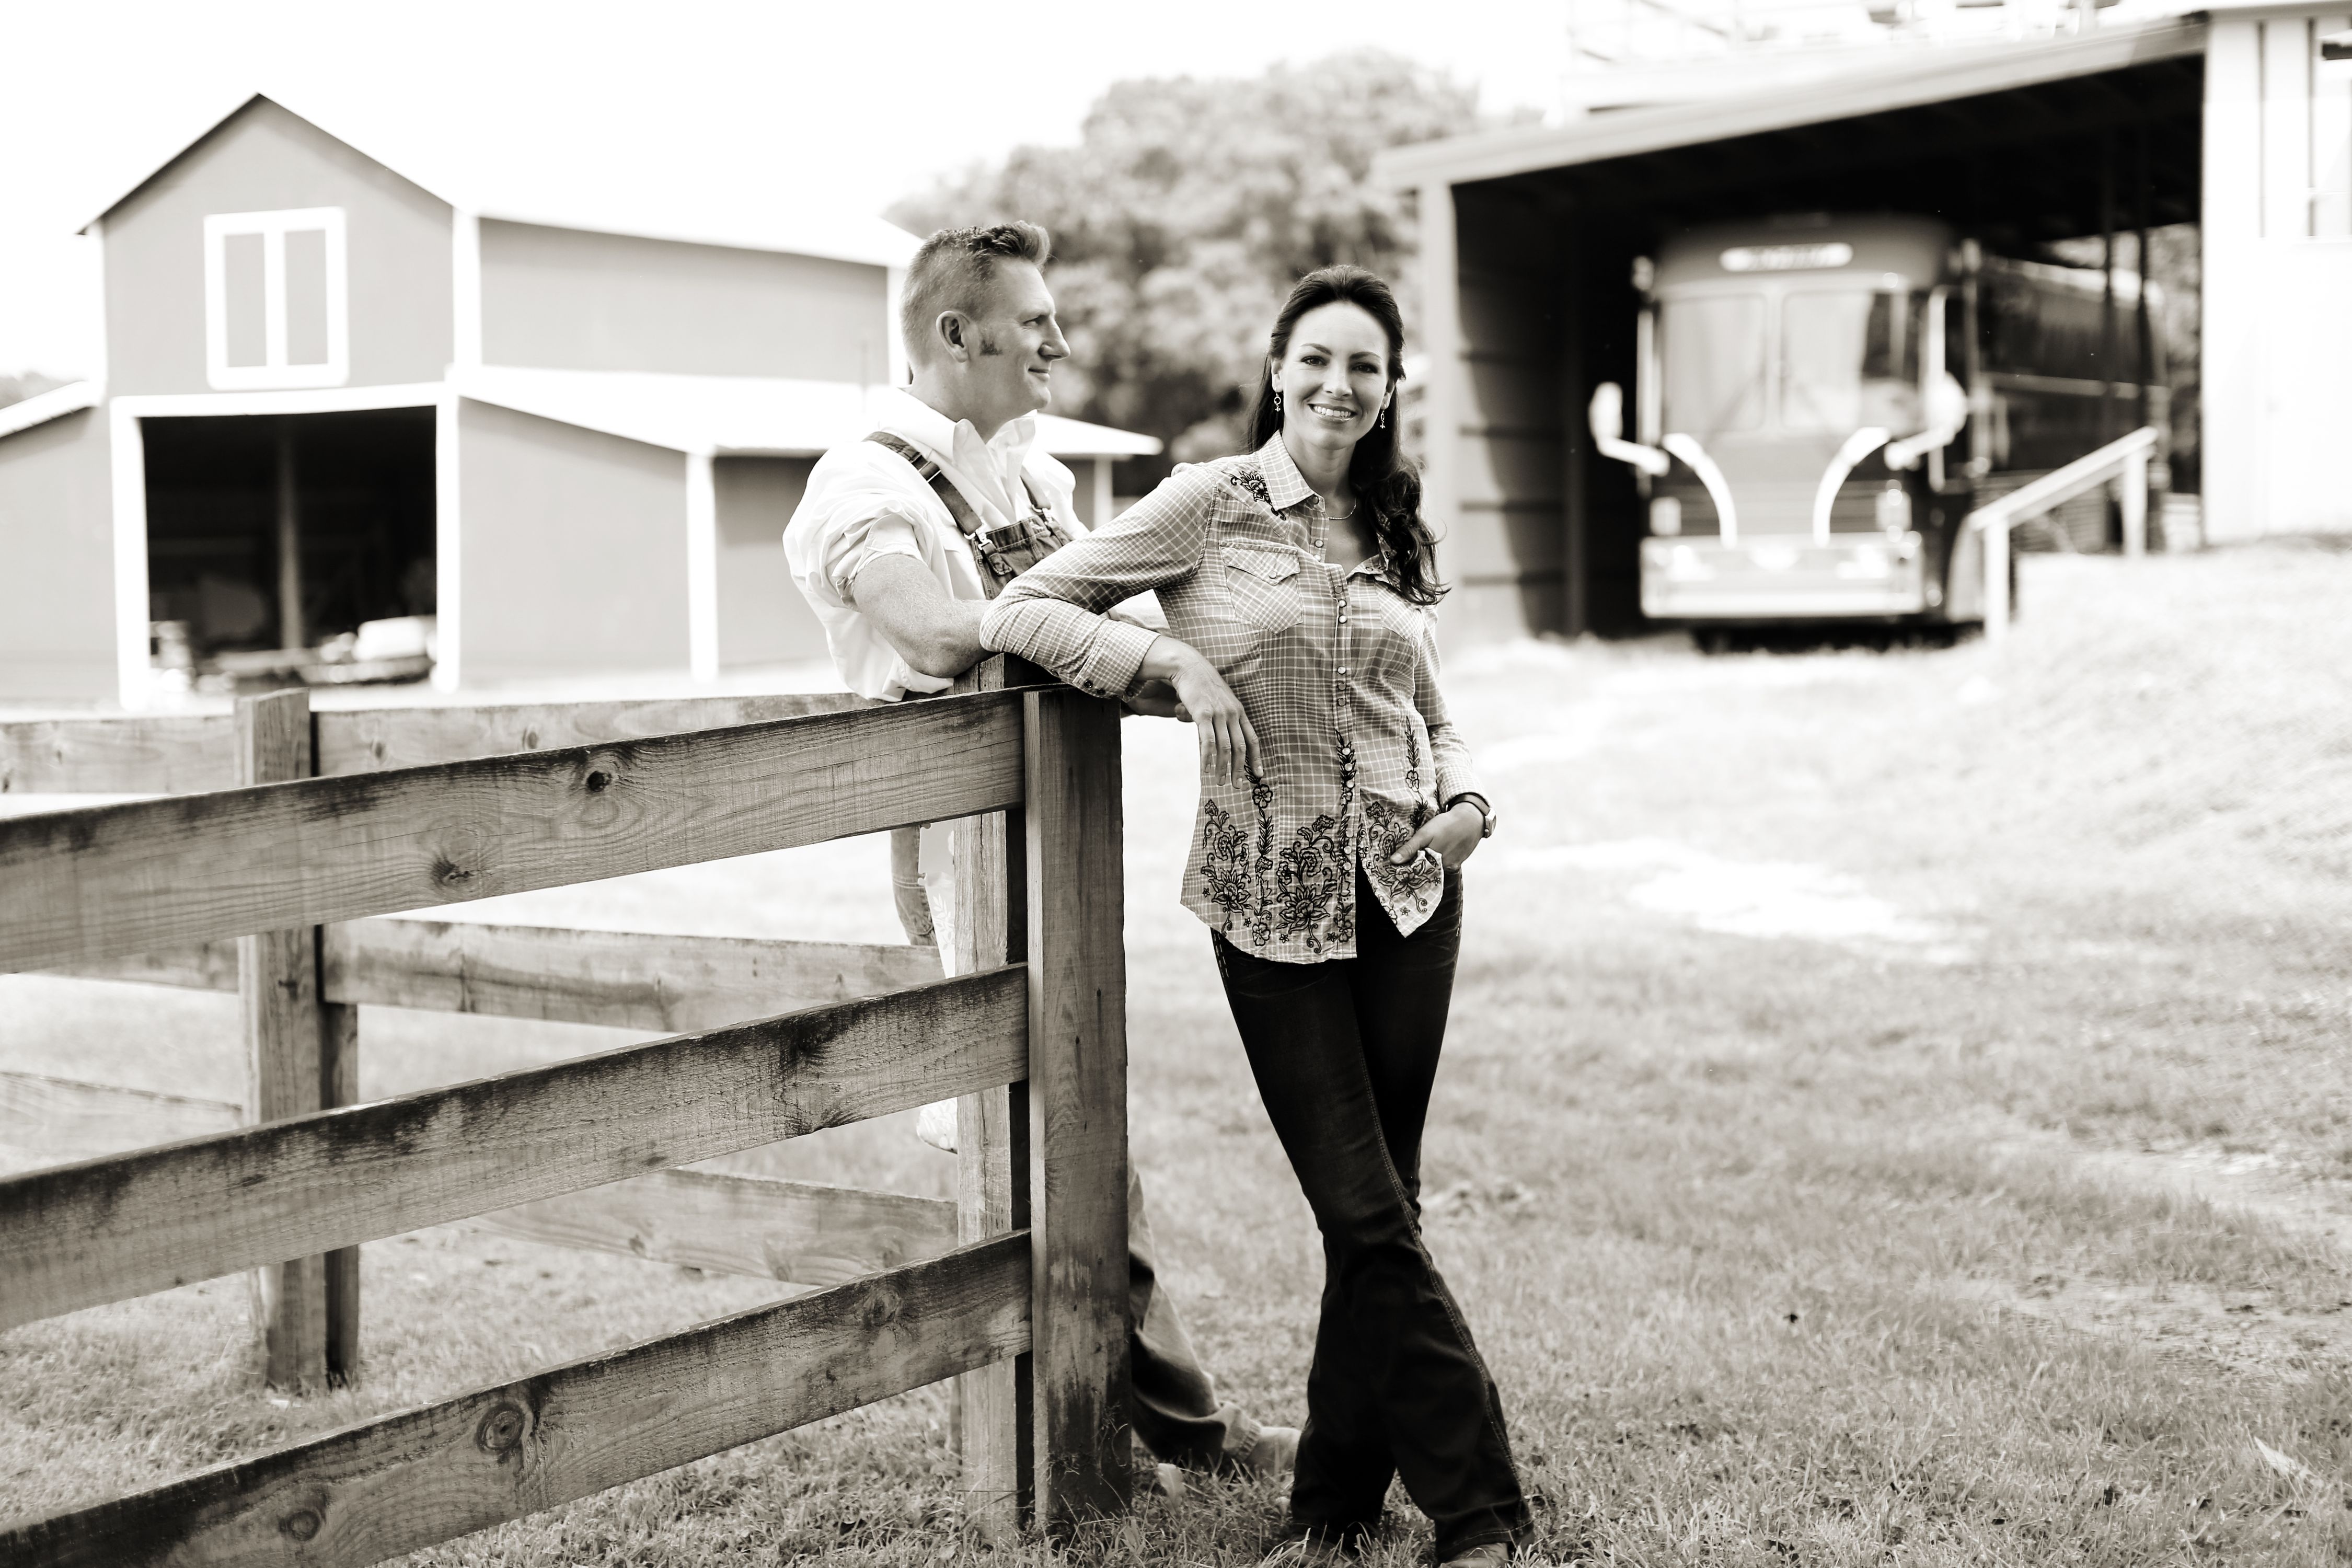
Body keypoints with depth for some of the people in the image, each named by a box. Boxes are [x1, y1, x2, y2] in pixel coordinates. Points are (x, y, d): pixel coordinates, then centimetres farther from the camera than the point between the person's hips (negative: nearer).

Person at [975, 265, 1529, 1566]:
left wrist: (1466, 799, 1)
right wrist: (1175, 659, -17)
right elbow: (1017, 614, -6)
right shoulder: (1208, 505, -3)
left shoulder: (1390, 531, 12)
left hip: (1406, 887, 5)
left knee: (1380, 1208, 8)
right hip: (1272, 898, -4)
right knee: (1366, 1213, -3)